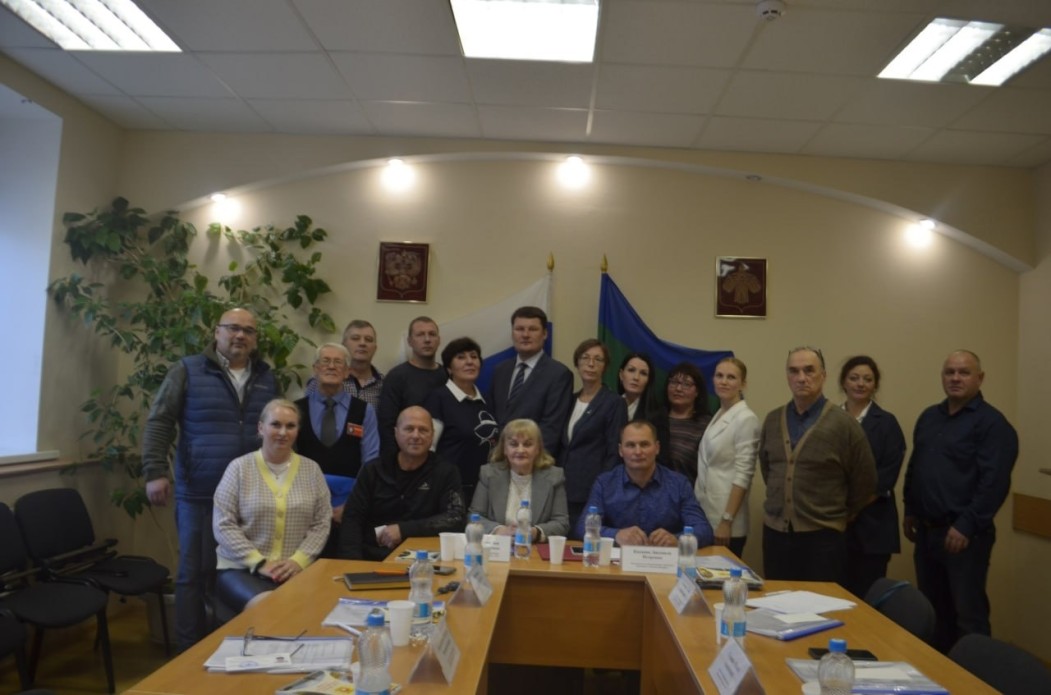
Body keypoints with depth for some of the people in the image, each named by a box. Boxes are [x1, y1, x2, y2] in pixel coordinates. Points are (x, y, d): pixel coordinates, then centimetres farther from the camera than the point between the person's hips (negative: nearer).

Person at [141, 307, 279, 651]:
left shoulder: (267, 377, 10)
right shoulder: (187, 371, -1)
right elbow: (159, 423, -3)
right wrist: (155, 472, -12)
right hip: (200, 495, -3)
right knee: (196, 572, 8)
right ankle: (191, 652, 23)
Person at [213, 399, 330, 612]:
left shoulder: (311, 469, 7)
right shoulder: (239, 467, 1)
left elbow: (321, 524, 5)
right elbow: (223, 525, -4)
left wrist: (299, 561, -10)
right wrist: (259, 563, -12)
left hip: (296, 569, 2)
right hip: (241, 569, -2)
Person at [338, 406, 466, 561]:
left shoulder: (446, 473, 4)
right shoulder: (373, 470, 10)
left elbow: (455, 519, -7)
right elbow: (352, 518, 5)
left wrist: (404, 529, -15)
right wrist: (353, 560, -12)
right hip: (370, 558, 2)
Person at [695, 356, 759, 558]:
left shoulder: (746, 419, -12)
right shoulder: (717, 416, 11)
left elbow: (743, 474, -16)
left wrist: (727, 521, -19)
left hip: (725, 521, -7)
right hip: (705, 517, 7)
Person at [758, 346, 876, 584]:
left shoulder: (843, 423, -8)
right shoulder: (772, 420, 5)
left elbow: (864, 483, 1)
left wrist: (839, 518, 10)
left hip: (823, 537, -4)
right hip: (775, 533, 4)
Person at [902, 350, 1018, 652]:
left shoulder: (991, 423, -10)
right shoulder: (929, 417, 12)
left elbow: (994, 482, -17)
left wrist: (966, 525, -19)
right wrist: (910, 510, 14)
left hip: (964, 534, -7)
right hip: (926, 530, 7)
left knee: (968, 613, 2)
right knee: (932, 608, 16)